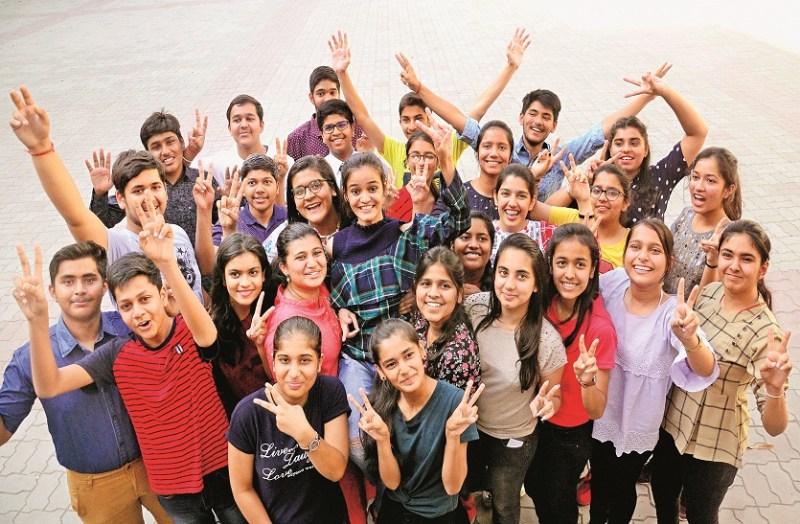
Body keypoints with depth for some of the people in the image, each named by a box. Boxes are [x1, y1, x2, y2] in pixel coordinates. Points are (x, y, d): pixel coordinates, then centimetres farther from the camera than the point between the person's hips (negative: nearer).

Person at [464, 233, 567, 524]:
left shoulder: (547, 341, -27)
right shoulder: (475, 306, -20)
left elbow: (553, 396, -10)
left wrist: (545, 404, -30)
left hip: (513, 440, -2)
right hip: (467, 426, 3)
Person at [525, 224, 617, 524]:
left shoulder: (599, 327, -30)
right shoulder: (542, 303, -17)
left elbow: (597, 411, -27)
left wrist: (587, 380, -45)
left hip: (570, 432, -4)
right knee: (534, 488, 28)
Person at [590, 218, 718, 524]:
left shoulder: (673, 313, -26)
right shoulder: (613, 282, -17)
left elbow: (704, 373, -40)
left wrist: (689, 338, -61)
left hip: (638, 425, -3)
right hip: (599, 412, 3)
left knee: (622, 487, 21)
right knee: (598, 480, 26)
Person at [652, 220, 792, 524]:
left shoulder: (765, 332, -25)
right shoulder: (709, 293, -8)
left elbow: (775, 427, -28)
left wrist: (774, 387, -44)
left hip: (713, 446, -5)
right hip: (670, 421, 5)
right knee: (663, 499, 26)